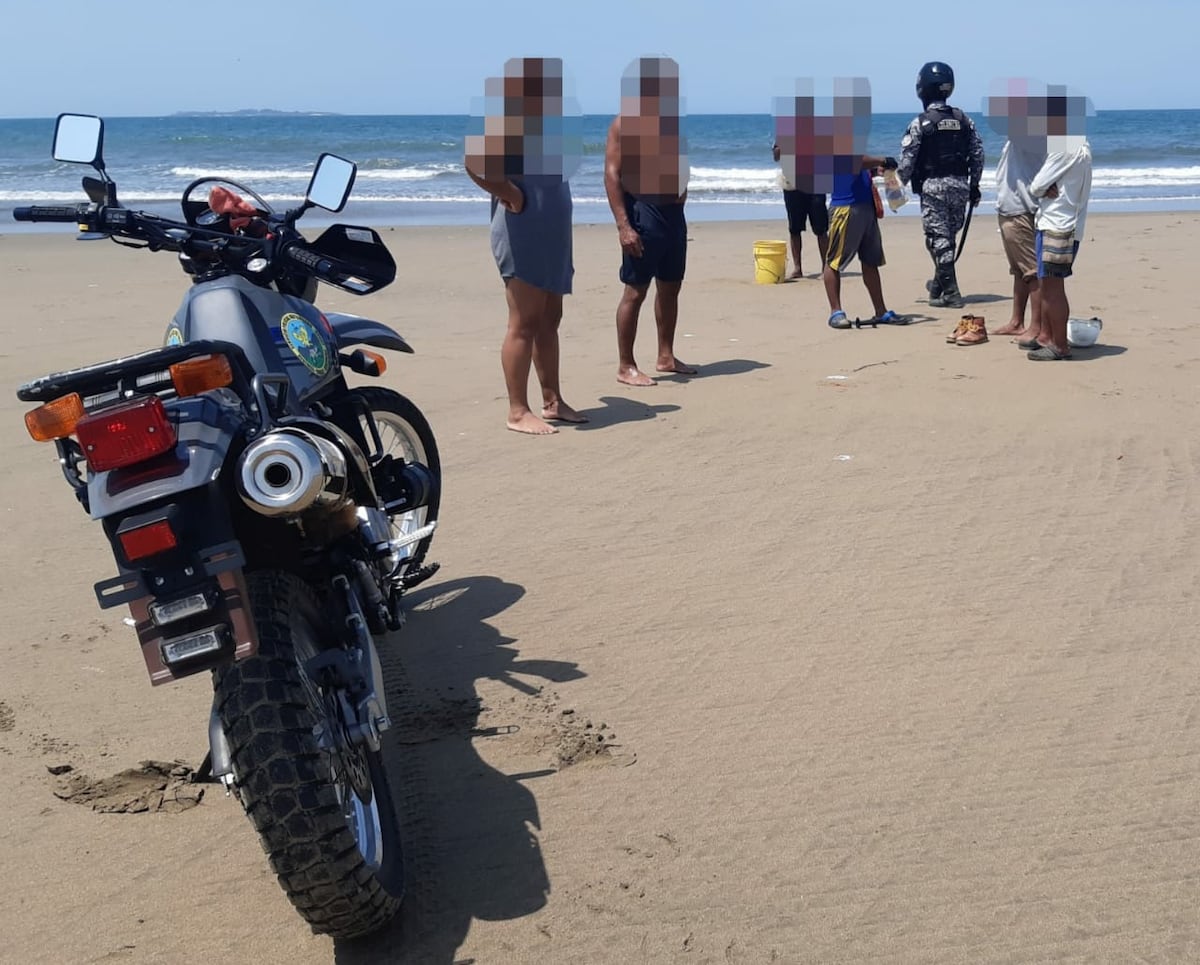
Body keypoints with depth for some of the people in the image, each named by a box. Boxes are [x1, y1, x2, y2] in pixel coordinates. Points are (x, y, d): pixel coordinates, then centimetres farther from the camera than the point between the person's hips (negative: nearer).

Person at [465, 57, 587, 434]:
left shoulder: (545, 114, 17)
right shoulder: (505, 113, -11)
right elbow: (475, 162, -25)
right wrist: (512, 196, -19)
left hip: (551, 230, 9)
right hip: (523, 228, -9)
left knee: (549, 321, 12)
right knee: (524, 324, -6)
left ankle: (552, 401, 20)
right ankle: (518, 412, -1)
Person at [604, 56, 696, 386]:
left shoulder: (671, 119, 14)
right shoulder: (625, 122, -10)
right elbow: (612, 175, -15)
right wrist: (623, 226, -21)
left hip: (674, 214, 8)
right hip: (643, 213, -8)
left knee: (670, 287, 14)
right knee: (635, 292, -4)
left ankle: (666, 357, 25)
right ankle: (625, 367, 1)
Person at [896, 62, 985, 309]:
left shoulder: (919, 123, -10)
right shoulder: (964, 120, 5)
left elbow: (907, 161, -10)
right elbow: (977, 154, 8)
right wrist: (974, 186, 17)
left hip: (933, 187, -5)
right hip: (959, 185, 5)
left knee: (939, 239, -1)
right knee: (947, 237, 18)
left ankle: (951, 293, -3)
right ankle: (939, 284, 31)